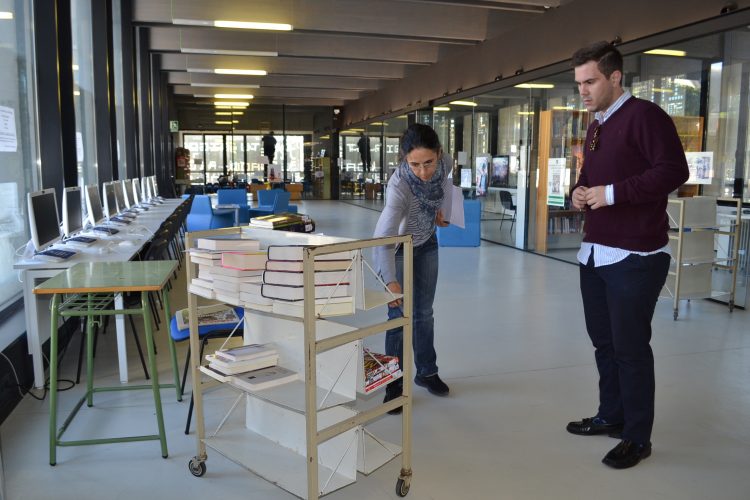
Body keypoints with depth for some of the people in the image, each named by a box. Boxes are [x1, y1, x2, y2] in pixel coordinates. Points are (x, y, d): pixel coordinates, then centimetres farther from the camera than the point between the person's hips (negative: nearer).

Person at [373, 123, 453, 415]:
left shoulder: (445, 163, -24)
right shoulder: (399, 184, -40)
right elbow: (384, 236, -48)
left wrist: (436, 208, 0)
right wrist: (390, 280, -58)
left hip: (426, 244, 5)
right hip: (398, 247, -5)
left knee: (424, 312, 14)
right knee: (400, 316, -5)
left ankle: (427, 372, 30)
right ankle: (395, 384, 9)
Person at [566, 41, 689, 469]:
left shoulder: (644, 115, -10)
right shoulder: (595, 129, 17)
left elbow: (674, 170, -19)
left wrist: (613, 193, -22)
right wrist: (578, 192, 5)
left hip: (635, 256, -9)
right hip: (595, 253, 9)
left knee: (630, 347, -1)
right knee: (604, 341, 16)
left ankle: (637, 437, 14)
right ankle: (611, 415, 32)